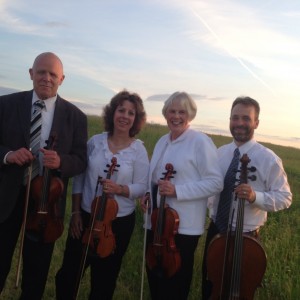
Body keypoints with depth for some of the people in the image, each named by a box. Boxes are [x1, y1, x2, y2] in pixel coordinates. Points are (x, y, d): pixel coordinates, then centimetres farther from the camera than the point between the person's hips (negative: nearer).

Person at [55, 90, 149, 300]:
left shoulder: (138, 150, -9)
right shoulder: (96, 141, -2)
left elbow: (141, 187, -7)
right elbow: (80, 178, 2)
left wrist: (120, 189, -26)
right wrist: (75, 212, 0)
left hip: (119, 221, -2)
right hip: (86, 216, 2)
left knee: (104, 279, 15)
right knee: (68, 273, 12)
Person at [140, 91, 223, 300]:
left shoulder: (201, 142, -11)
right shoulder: (162, 142, 12)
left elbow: (215, 183, -17)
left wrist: (177, 190, -25)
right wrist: (149, 194, 2)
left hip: (184, 225, -7)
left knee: (175, 283, 8)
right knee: (154, 275, 18)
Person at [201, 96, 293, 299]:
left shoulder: (268, 159, -15)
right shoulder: (220, 153, 1)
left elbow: (285, 197, -14)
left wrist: (255, 196, -30)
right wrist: (211, 208, 1)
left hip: (245, 237, -4)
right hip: (215, 231, 5)